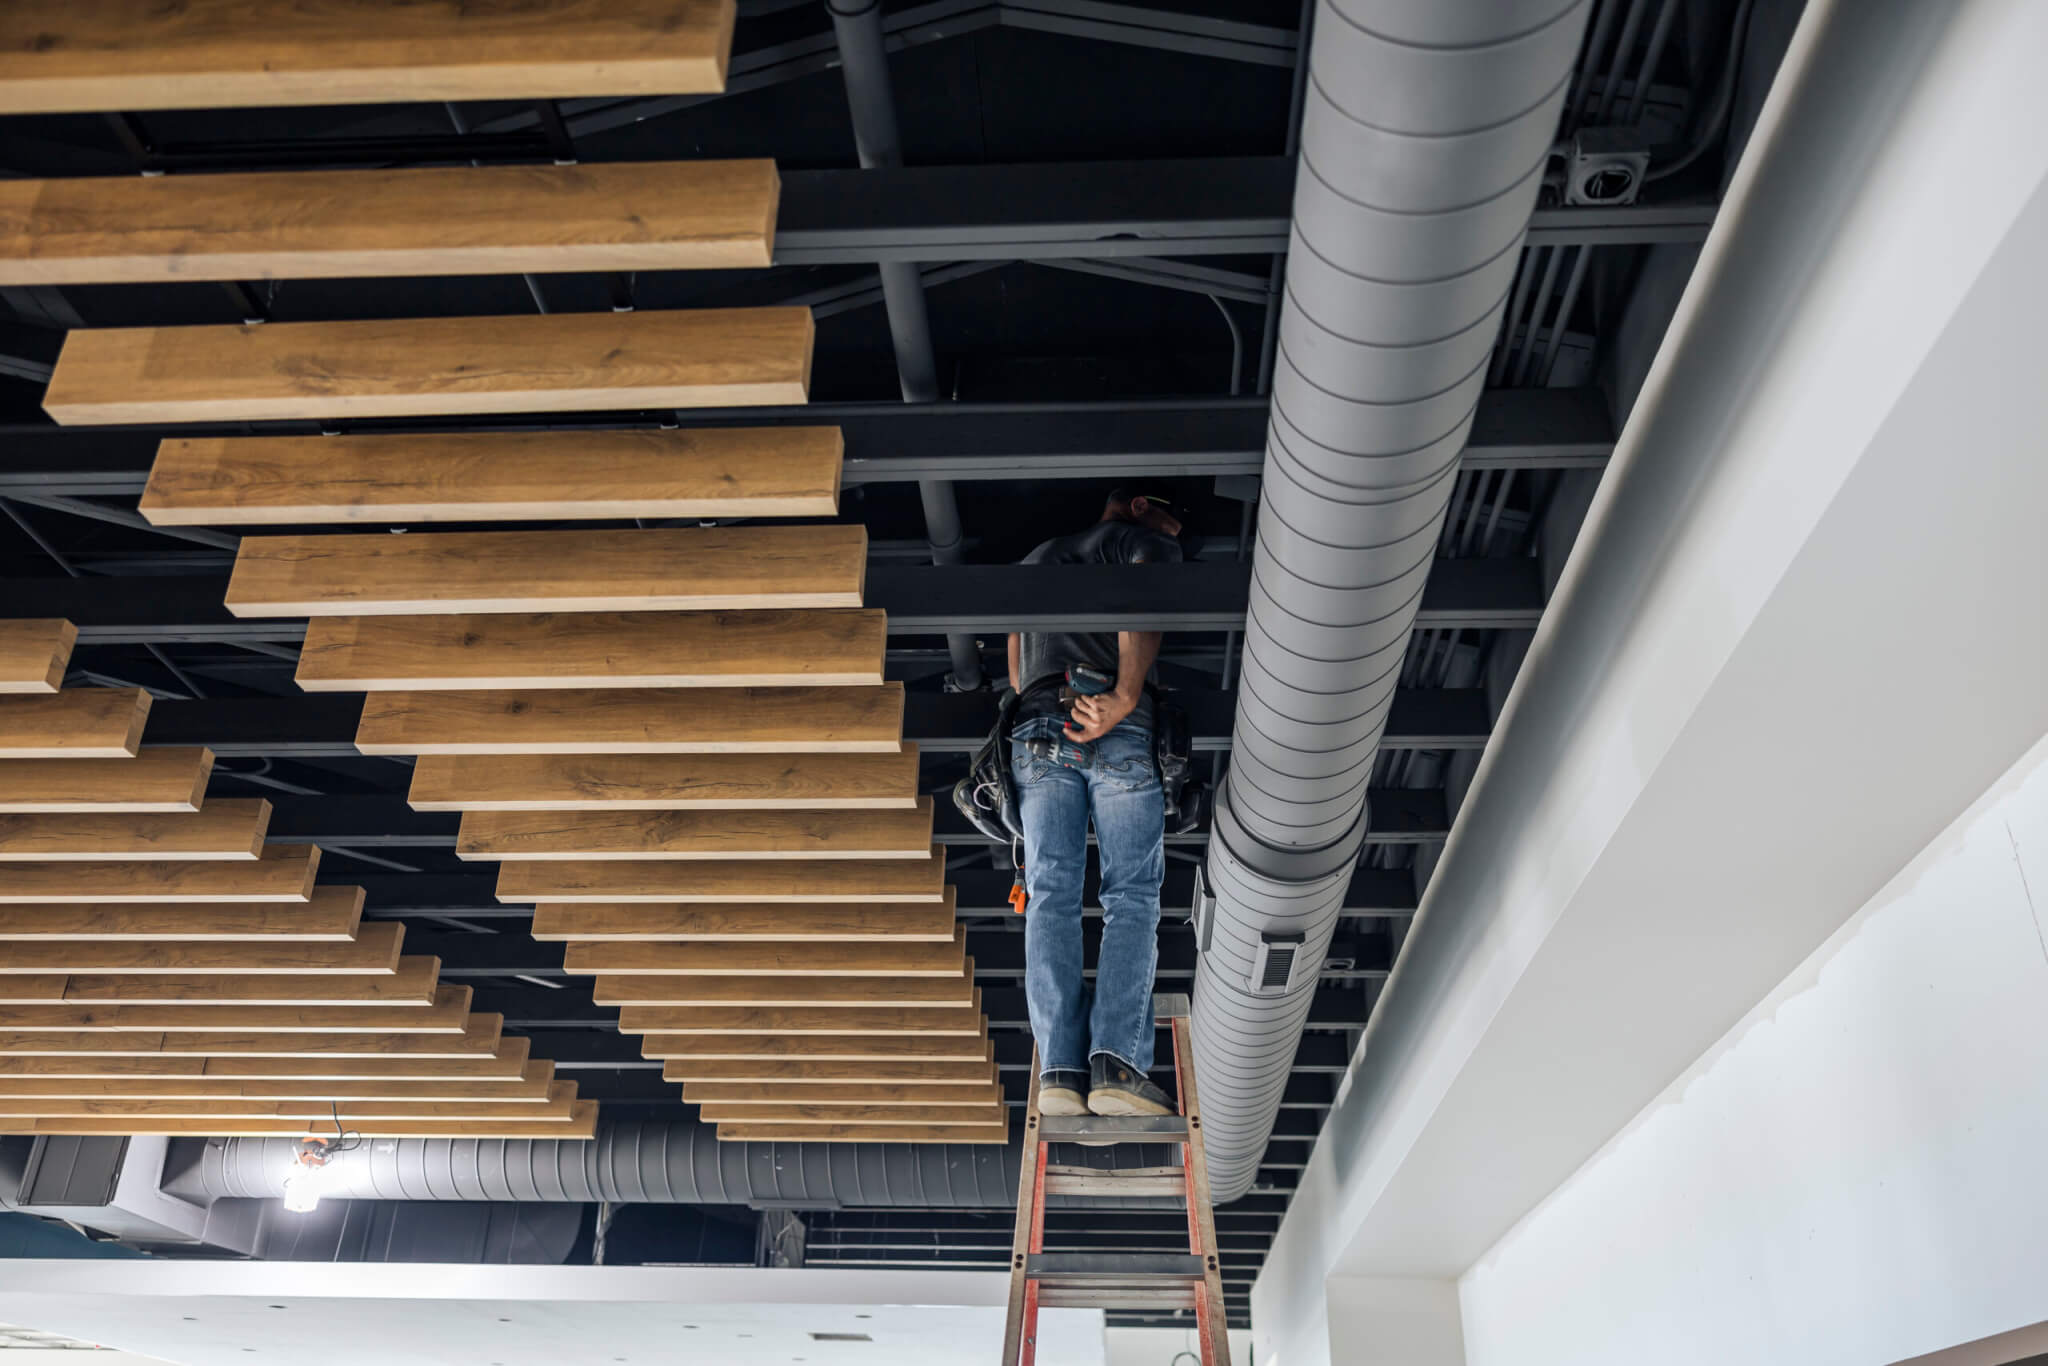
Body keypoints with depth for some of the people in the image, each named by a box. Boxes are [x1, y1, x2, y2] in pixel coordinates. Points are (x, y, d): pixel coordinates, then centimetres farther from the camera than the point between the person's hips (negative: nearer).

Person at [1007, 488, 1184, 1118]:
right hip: (1122, 734, -4)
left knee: (1051, 896, -6)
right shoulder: (1147, 542, 15)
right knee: (1132, 897, -8)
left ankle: (1061, 1068, -20)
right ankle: (1117, 1061, -25)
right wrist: (1124, 698, -15)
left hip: (1036, 729, 4)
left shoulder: (1034, 559, 34)